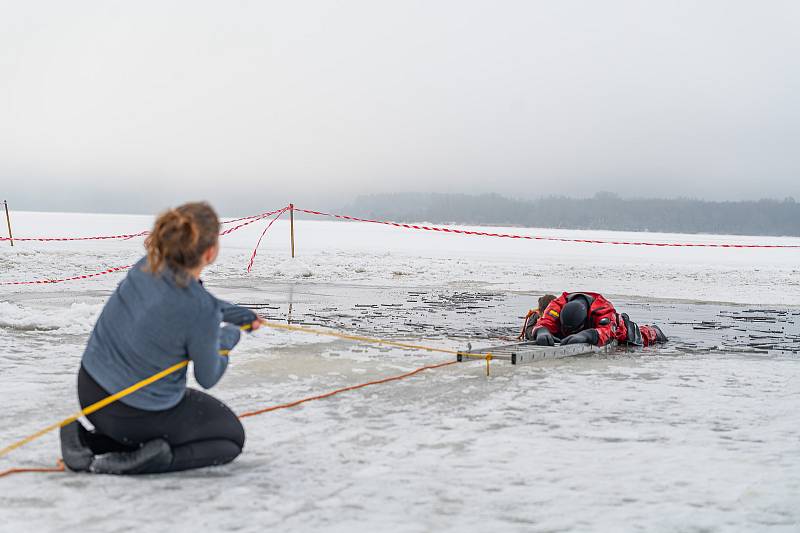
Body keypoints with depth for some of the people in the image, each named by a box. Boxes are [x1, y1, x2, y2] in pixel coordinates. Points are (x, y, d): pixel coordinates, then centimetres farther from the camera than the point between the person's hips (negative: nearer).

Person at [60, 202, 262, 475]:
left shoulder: (147, 266, -8)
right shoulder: (202, 311, -27)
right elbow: (208, 377, -8)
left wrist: (243, 315, 29)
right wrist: (228, 337, 11)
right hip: (137, 414, -6)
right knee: (232, 436, 16)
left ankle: (87, 439, 14)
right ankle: (140, 461, -6)